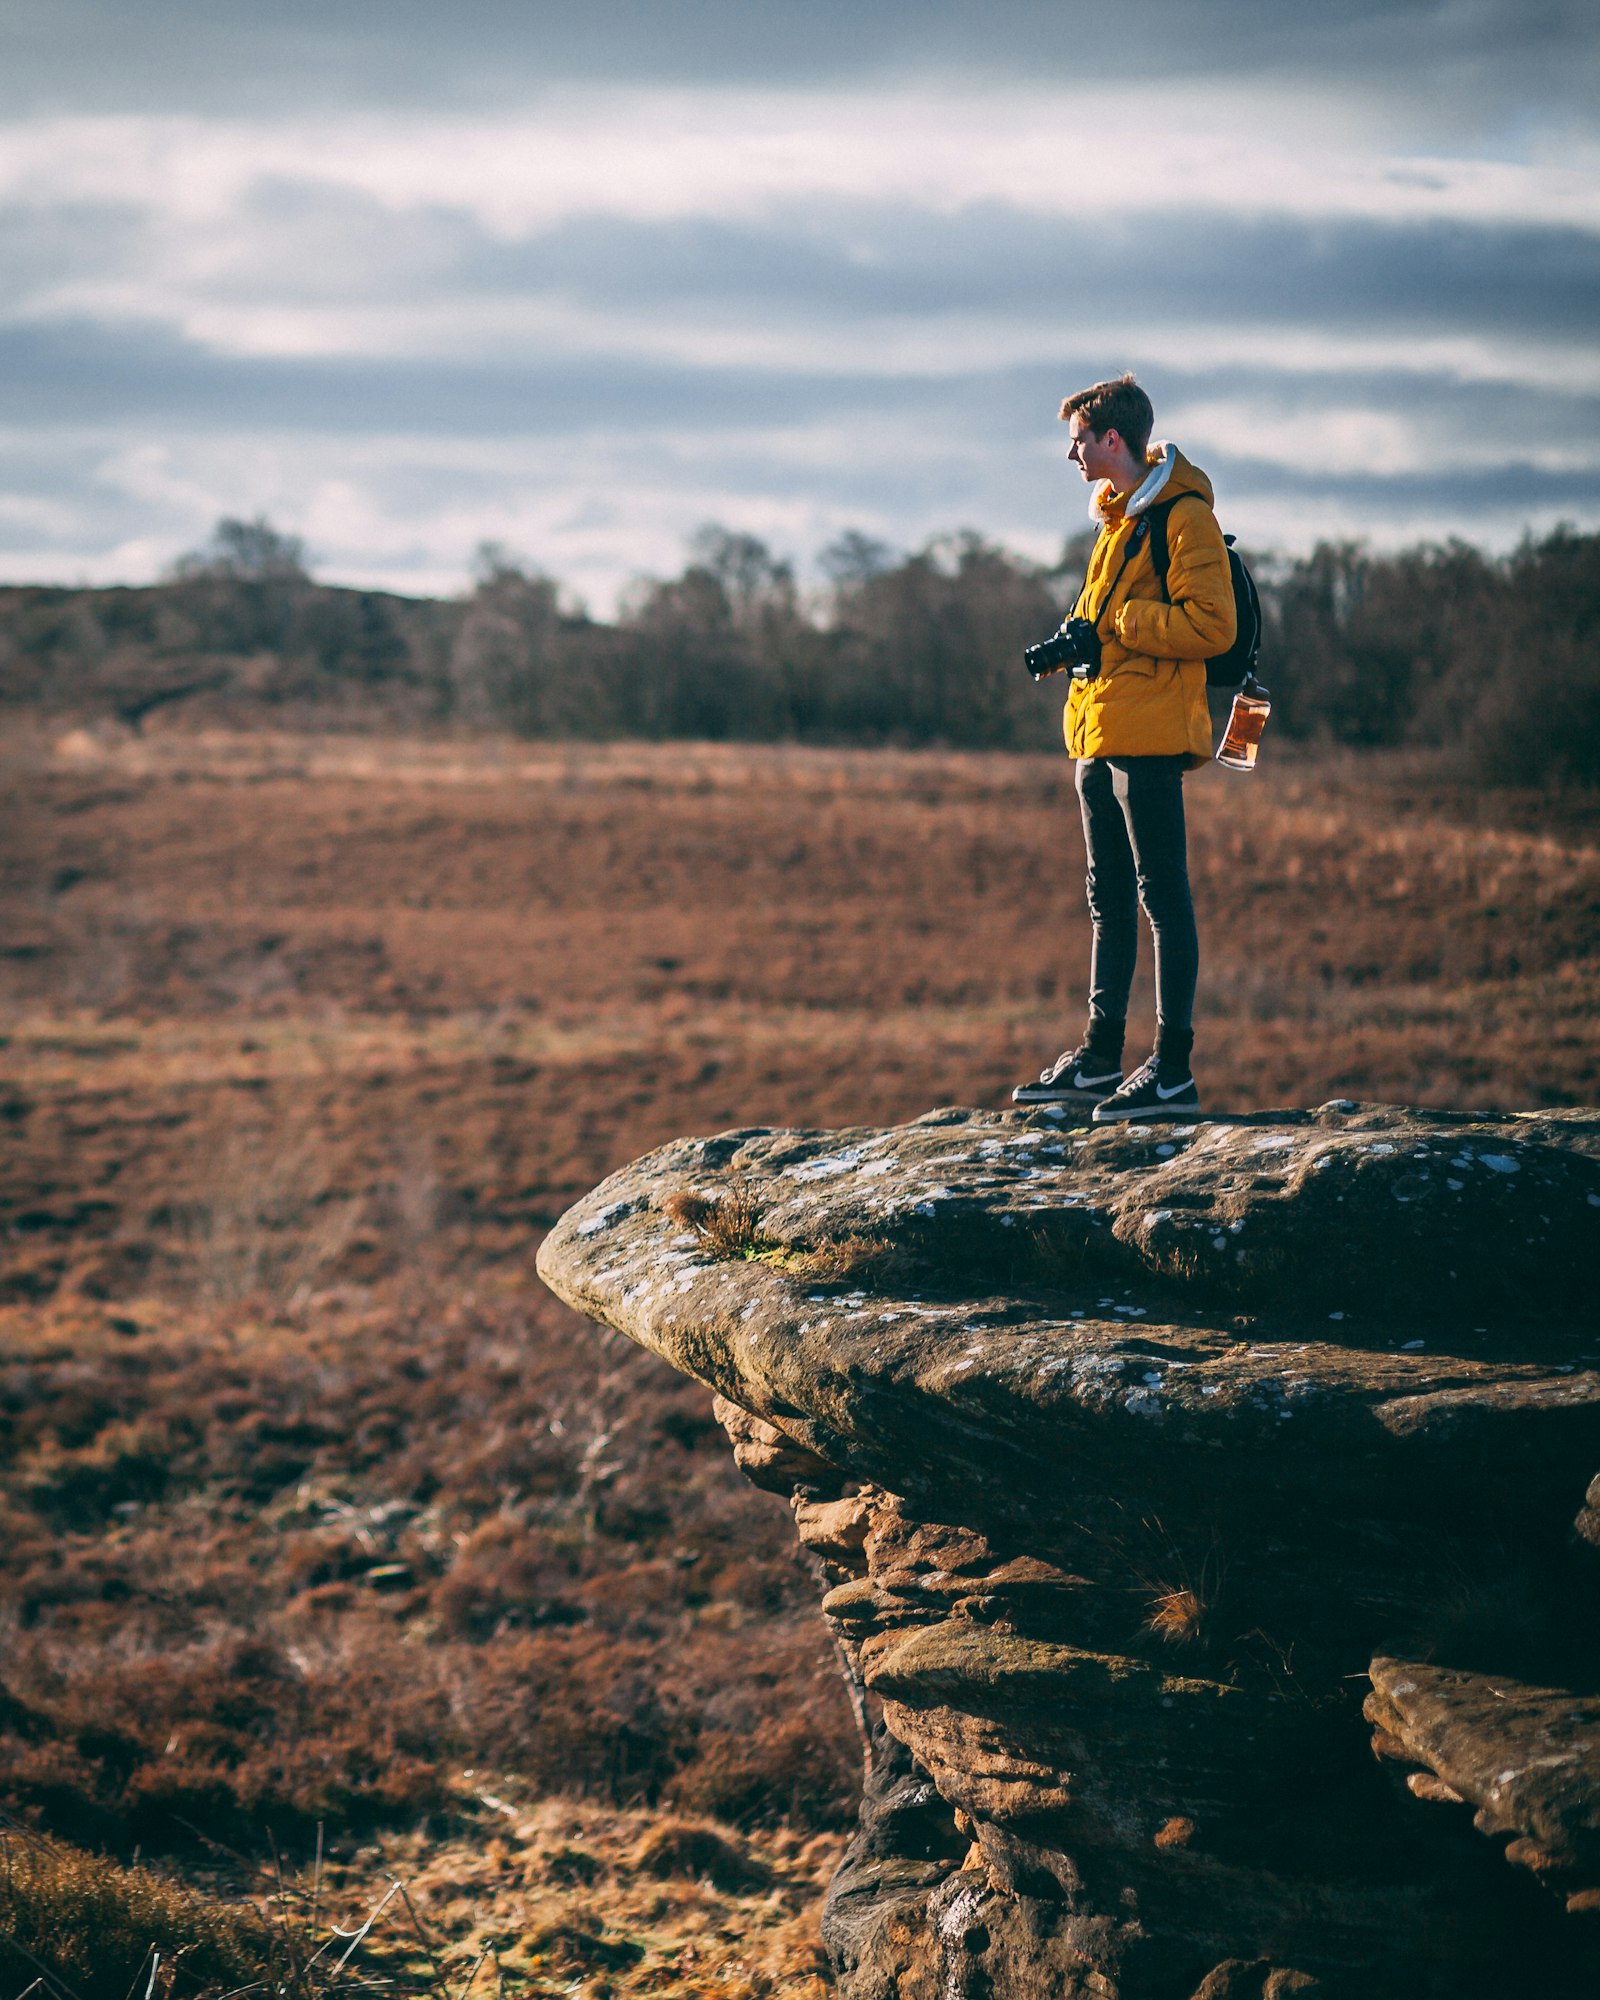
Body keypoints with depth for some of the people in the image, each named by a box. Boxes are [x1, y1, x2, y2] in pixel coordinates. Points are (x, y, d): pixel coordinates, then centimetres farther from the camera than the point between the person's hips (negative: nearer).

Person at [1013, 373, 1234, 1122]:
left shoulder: (1184, 514, -11)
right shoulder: (1118, 513, 17)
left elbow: (1211, 625, -19)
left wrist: (1114, 626, -16)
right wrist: (1078, 635, 7)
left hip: (1148, 736, -10)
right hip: (1100, 732, 10)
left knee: (1163, 895, -7)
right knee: (1109, 899, 14)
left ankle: (1174, 1072, -6)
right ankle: (1100, 1059, 22)